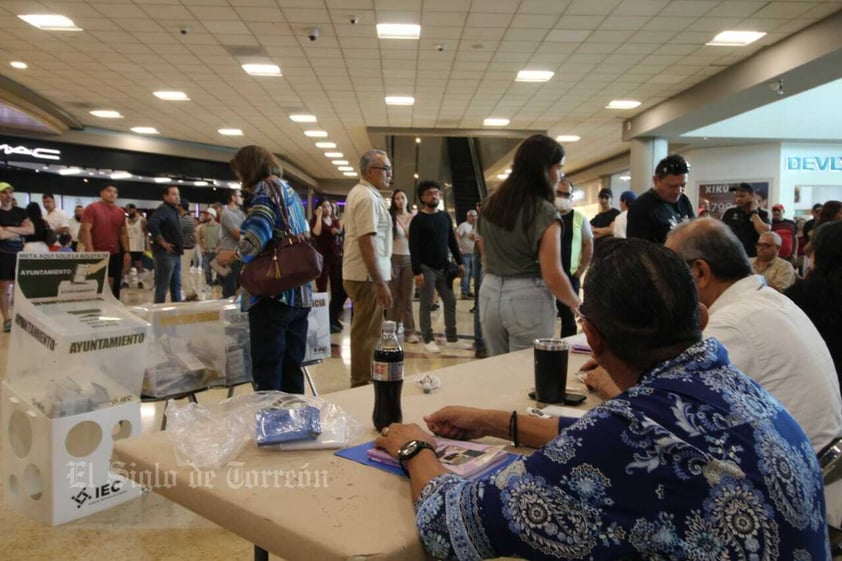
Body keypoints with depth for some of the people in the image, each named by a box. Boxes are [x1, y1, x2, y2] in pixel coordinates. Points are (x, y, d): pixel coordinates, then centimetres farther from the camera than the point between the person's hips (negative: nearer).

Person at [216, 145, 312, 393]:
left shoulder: (266, 188, -3)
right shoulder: (290, 191, 21)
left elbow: (258, 232, -20)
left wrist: (235, 255, -3)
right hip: (300, 294, 8)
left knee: (267, 371, -2)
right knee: (292, 369, 11)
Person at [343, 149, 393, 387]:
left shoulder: (360, 192, 16)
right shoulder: (367, 197, -16)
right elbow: (367, 242, -24)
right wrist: (380, 282, -25)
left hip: (359, 273, 11)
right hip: (367, 276, -11)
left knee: (363, 331, 18)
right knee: (367, 334, -4)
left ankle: (360, 382, 29)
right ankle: (362, 385, 5)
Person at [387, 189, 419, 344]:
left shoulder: (413, 218, 7)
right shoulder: (390, 217, -2)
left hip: (409, 259, 3)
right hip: (393, 259, -3)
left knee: (408, 297, 5)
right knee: (393, 296, 2)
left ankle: (409, 331, 8)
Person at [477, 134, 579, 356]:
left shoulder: (492, 203, 6)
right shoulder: (545, 212, -15)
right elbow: (552, 276, -16)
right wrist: (578, 306, 0)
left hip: (490, 294, 7)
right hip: (528, 300, -6)